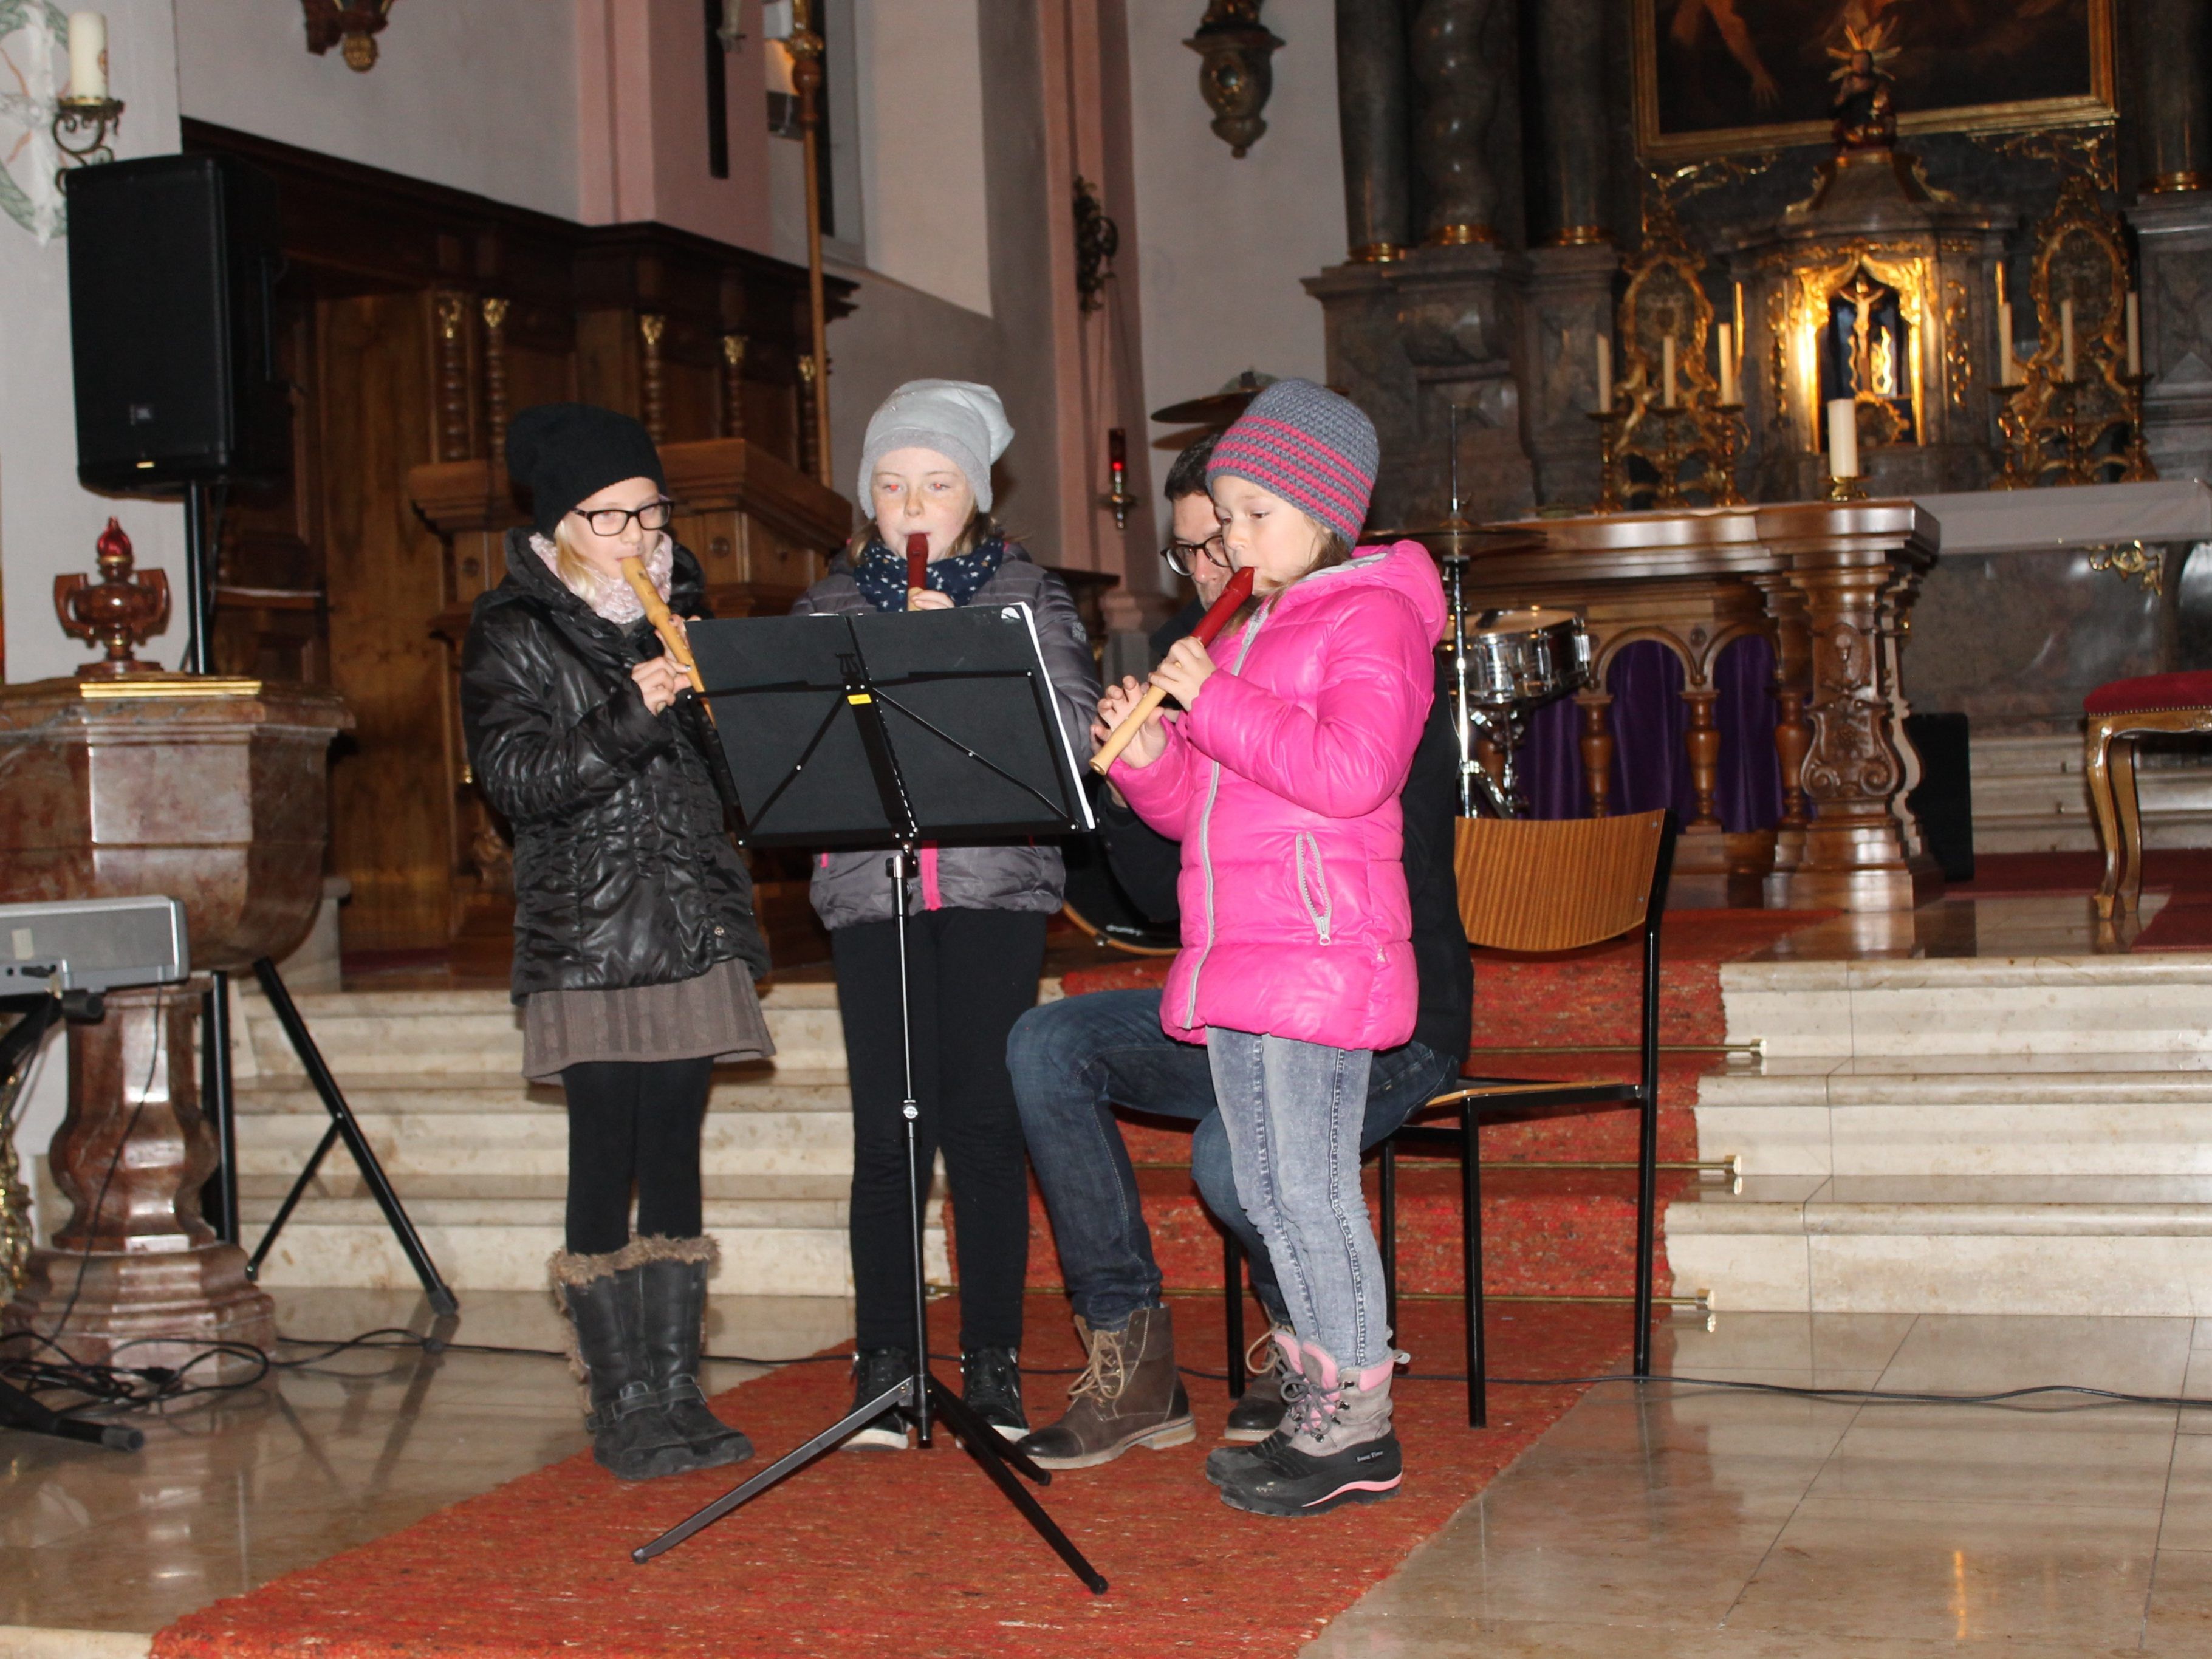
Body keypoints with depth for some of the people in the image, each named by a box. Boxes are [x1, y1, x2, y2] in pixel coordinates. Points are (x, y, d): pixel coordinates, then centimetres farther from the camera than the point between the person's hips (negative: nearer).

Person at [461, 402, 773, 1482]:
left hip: (694, 925, 5)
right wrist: (628, 717, -22)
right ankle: (622, 1405, 2)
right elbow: (513, 778, -12)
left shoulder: (680, 613, 15)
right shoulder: (514, 632, 0)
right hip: (589, 935, -5)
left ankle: (679, 1393, 12)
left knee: (675, 1154, 6)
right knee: (608, 1161, -5)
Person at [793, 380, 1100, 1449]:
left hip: (994, 884, -1)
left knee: (982, 1119, -4)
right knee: (887, 1129, -4)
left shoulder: (1031, 601, 9)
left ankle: (993, 1365, 7)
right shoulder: (828, 610, 13)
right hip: (870, 887, 1)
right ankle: (884, 1366, 6)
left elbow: (1068, 739, -3)